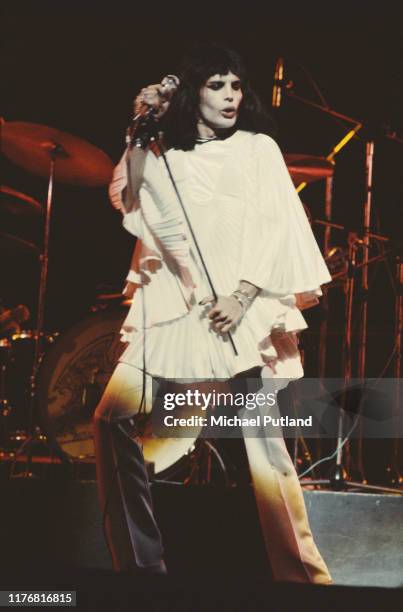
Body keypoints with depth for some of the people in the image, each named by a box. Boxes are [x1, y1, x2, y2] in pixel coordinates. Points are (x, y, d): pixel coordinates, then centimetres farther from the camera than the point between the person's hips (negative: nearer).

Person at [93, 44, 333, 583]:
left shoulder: (257, 147, 9)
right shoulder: (169, 157, 17)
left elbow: (277, 226, 0)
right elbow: (130, 203, 5)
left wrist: (243, 293, -12)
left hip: (242, 308, -3)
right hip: (176, 307, 3)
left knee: (260, 434, -14)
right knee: (113, 417, -8)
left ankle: (303, 573, -5)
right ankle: (140, 561, 2)